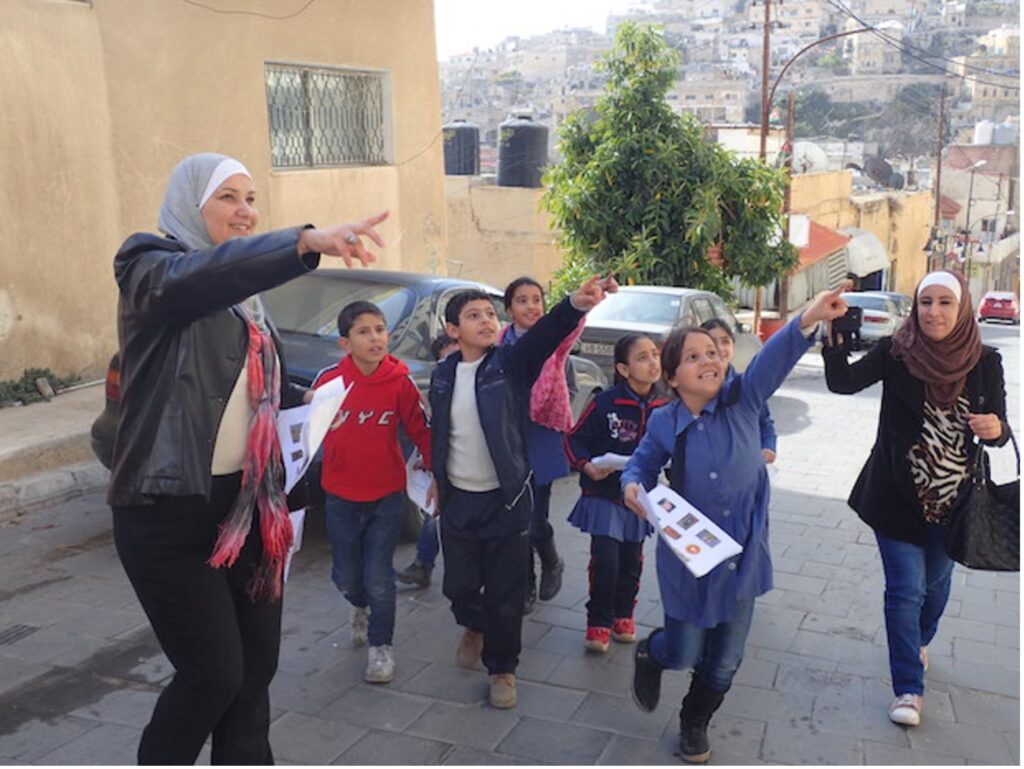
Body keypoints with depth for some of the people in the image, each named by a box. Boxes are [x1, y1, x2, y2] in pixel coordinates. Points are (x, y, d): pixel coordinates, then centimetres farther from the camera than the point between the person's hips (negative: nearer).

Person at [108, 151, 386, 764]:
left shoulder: (244, 294, 15)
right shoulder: (150, 264, -8)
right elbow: (199, 276, -33)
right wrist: (306, 241, -48)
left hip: (245, 501, 7)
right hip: (169, 510, -7)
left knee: (256, 663, 11)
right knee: (214, 671, -2)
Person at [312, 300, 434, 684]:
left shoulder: (401, 382, -11)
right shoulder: (328, 379, -10)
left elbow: (422, 430, -3)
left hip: (387, 496, -2)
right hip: (341, 497, 2)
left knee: (378, 578, -1)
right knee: (346, 576, 14)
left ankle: (381, 647, 21)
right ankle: (361, 608, 49)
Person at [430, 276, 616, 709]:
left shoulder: (510, 363, -9)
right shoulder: (443, 375, 2)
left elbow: (543, 336, -29)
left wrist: (575, 305, -48)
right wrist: (438, 480, 16)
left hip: (506, 499, -3)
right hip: (458, 500, 3)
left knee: (506, 593, 5)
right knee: (459, 585, 15)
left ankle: (502, 667, 27)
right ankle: (474, 628, 48)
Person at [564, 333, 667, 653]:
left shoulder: (663, 407, -4)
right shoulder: (604, 403, -15)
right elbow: (575, 439, -7)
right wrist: (586, 466, -22)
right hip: (604, 494, -4)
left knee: (632, 561, 13)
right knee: (605, 561, -8)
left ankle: (623, 615, 36)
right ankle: (599, 622, 13)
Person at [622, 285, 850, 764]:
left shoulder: (742, 400, -10)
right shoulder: (663, 424, -9)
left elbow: (773, 360, -28)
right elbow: (643, 463, 8)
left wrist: (808, 319, -45)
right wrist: (633, 486, -15)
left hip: (742, 554, 1)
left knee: (725, 661, 15)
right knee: (684, 654, 8)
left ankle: (695, 723, 44)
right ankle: (649, 654, 46)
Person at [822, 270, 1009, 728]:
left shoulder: (984, 363, -6)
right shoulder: (896, 353, -11)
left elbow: (998, 431, -2)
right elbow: (842, 382, -23)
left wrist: (996, 429, -26)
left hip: (952, 499, 3)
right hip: (897, 496, -3)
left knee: (936, 582, 22)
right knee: (906, 589, 1)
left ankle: (919, 643, 52)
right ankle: (908, 688, 14)